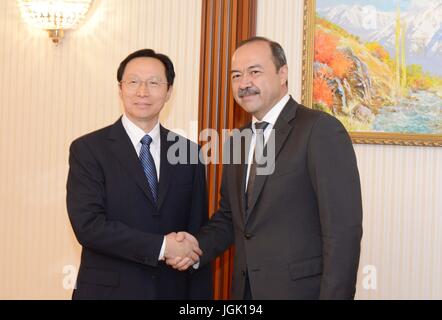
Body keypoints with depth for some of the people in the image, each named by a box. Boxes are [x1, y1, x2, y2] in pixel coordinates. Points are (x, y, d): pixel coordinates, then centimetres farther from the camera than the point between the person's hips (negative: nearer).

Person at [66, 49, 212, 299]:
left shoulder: (188, 153, 4)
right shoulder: (88, 149, -5)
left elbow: (197, 234, 5)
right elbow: (88, 225, -15)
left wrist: (200, 295, -1)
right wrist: (161, 246, -18)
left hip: (172, 290, 3)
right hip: (109, 290, -3)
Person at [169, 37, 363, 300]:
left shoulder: (322, 130, -13)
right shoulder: (237, 141, 10)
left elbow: (343, 230, -18)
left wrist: (334, 295, -22)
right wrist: (198, 246, -2)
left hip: (300, 289, -7)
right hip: (246, 289, 7)